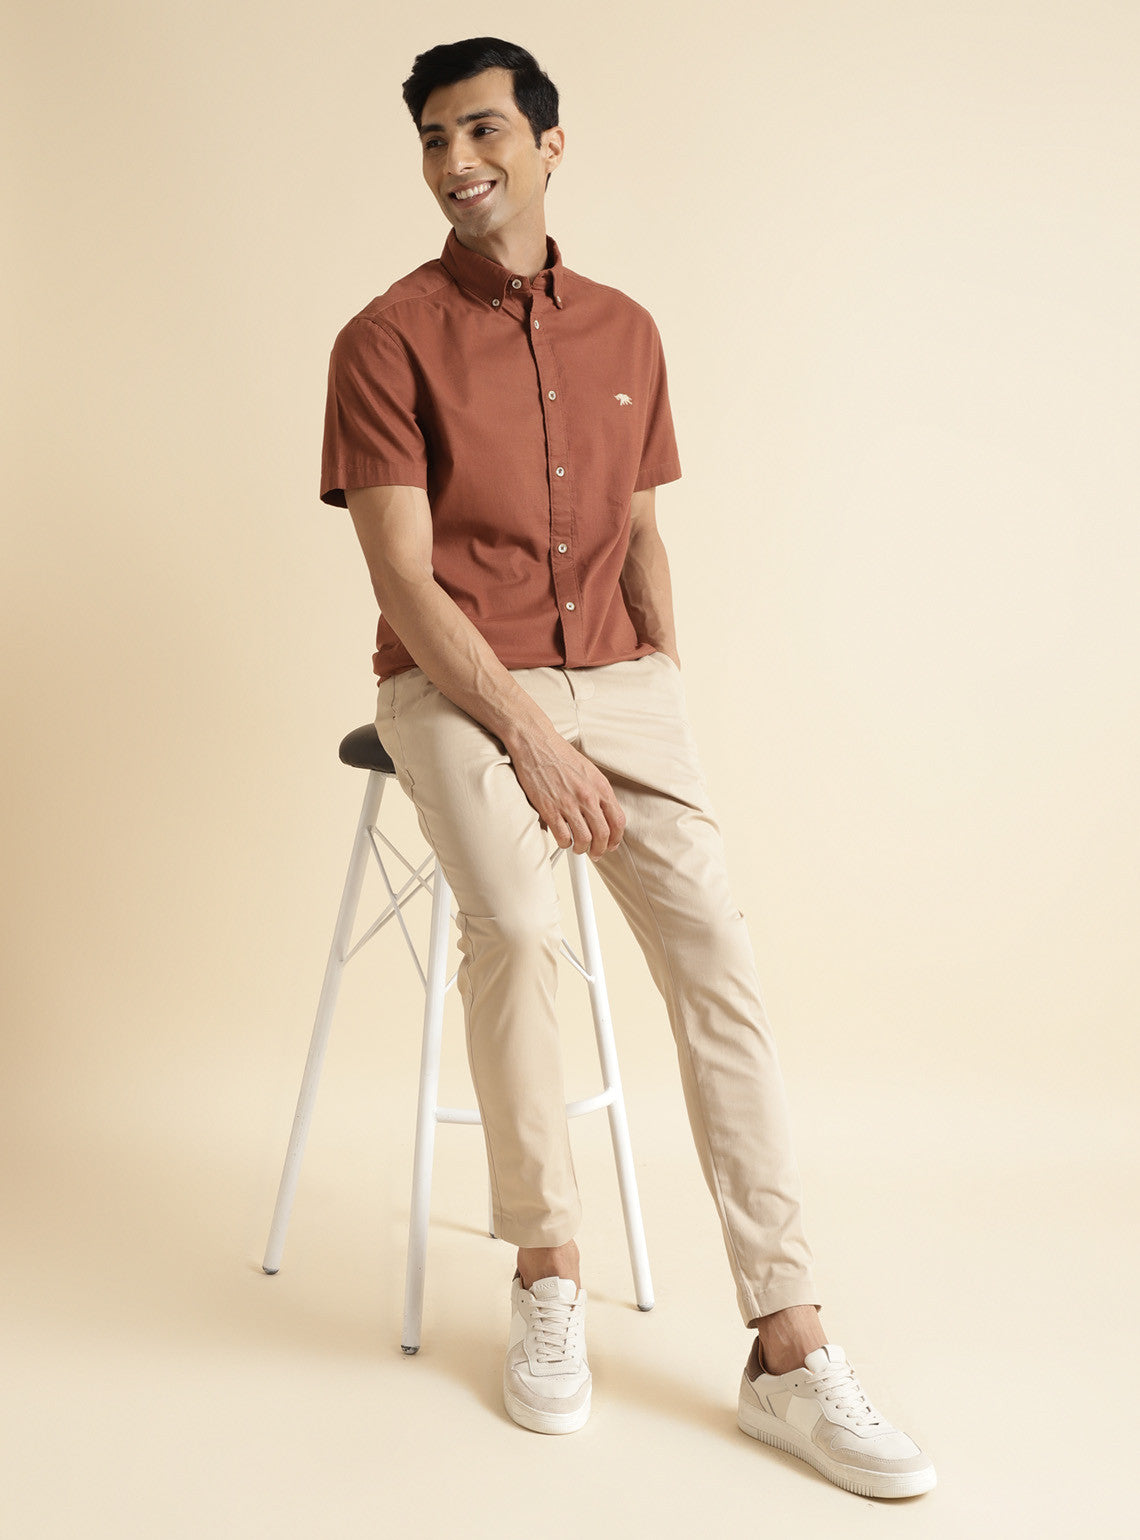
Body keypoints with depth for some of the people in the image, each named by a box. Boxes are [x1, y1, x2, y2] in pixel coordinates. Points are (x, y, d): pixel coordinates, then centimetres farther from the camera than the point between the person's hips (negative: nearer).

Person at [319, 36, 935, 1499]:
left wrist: (666, 700, 6)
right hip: (457, 682, -3)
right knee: (514, 923, -30)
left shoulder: (626, 333, 13)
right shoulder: (388, 338, -2)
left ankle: (789, 1352, -11)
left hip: (617, 676, 4)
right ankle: (548, 1274, -8)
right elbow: (405, 578, -9)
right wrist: (530, 735, -17)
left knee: (716, 948, -14)